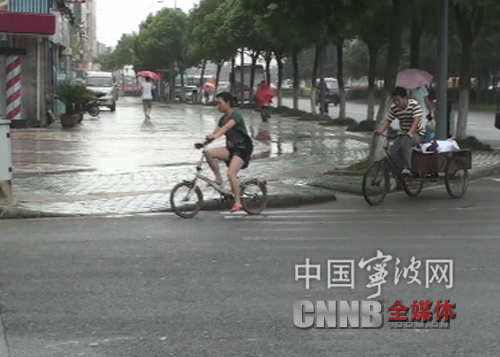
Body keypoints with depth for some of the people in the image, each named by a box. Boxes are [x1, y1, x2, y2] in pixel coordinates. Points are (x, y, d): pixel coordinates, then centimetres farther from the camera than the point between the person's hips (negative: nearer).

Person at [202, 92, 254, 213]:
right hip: (230, 148, 8)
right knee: (208, 153, -17)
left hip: (242, 148, -8)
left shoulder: (236, 116, -13)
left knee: (231, 173, -25)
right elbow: (215, 132, 2)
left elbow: (226, 127, -32)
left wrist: (215, 136, -49)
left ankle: (237, 203, -15)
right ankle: (218, 179, -6)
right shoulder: (223, 119, 12)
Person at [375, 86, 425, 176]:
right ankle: (401, 171, -3)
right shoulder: (394, 108, -2)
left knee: (405, 141, -38)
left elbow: (416, 120, -28)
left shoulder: (415, 105, -18)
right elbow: (388, 120, 0)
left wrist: (410, 132, -44)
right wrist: (380, 131, -19)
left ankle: (407, 168, -35)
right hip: (403, 134, 5)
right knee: (393, 152, -19)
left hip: (417, 133, -5)